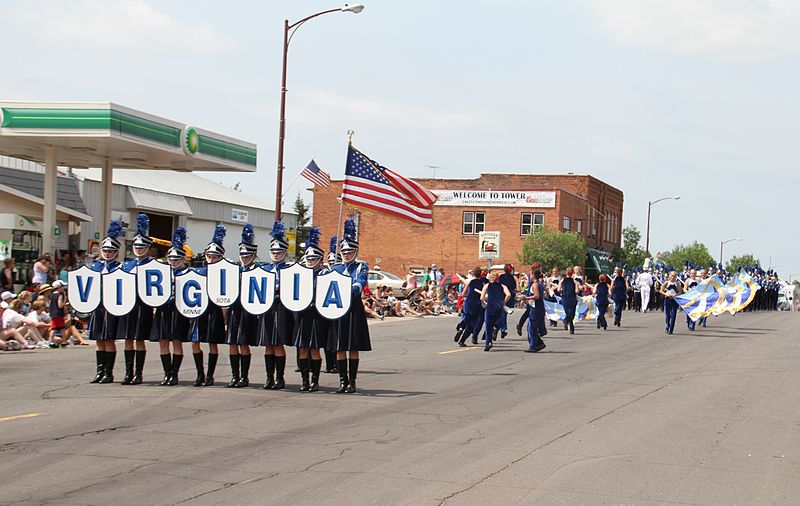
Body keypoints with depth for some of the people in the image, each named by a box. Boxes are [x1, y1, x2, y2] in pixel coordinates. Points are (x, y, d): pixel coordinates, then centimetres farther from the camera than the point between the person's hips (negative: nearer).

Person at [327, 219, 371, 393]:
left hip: (354, 309, -3)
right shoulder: (336, 268, 14)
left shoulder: (361, 266, 3)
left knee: (353, 348, 0)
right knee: (339, 348, 3)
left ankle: (352, 381, 6)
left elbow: (360, 283, -15)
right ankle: (343, 380, 11)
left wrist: (349, 292, -34)